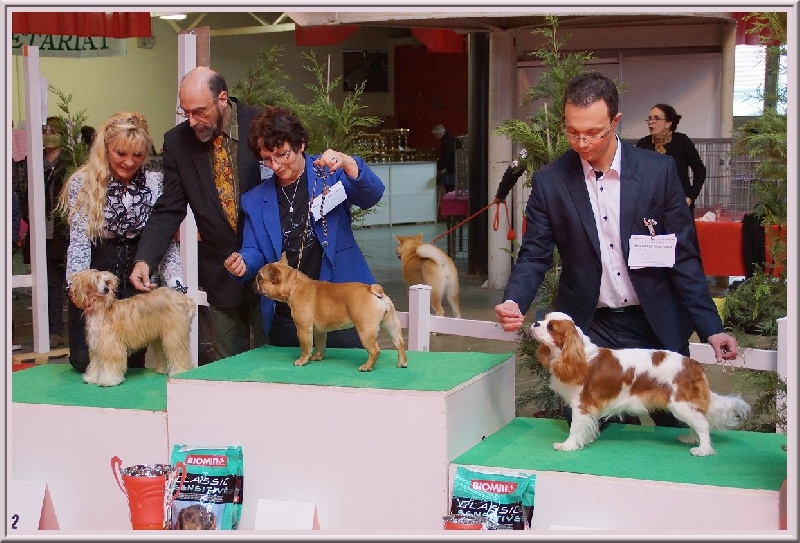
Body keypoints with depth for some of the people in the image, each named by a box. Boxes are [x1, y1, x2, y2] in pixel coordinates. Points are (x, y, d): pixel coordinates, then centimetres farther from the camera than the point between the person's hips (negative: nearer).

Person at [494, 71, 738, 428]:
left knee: (678, 428, 8)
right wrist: (514, 302, -21)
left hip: (655, 325, 0)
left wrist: (710, 329, -6)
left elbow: (683, 256, -1)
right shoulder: (549, 181, -3)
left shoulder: (659, 171, -4)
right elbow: (534, 255, -1)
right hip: (588, 329, 0)